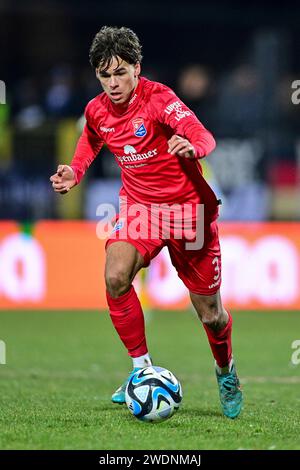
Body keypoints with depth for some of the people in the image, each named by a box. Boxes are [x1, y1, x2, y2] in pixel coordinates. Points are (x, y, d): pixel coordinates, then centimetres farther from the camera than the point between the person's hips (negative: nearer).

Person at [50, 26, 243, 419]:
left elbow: (202, 136, -37)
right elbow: (90, 143, 19)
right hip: (139, 205, 4)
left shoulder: (158, 98, -21)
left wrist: (192, 147, -61)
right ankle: (141, 368, -10)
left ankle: (226, 372, 35)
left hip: (189, 206, -4)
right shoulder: (97, 111, -4)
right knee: (115, 276, -26)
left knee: (210, 314, 3)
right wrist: (74, 173, -2)